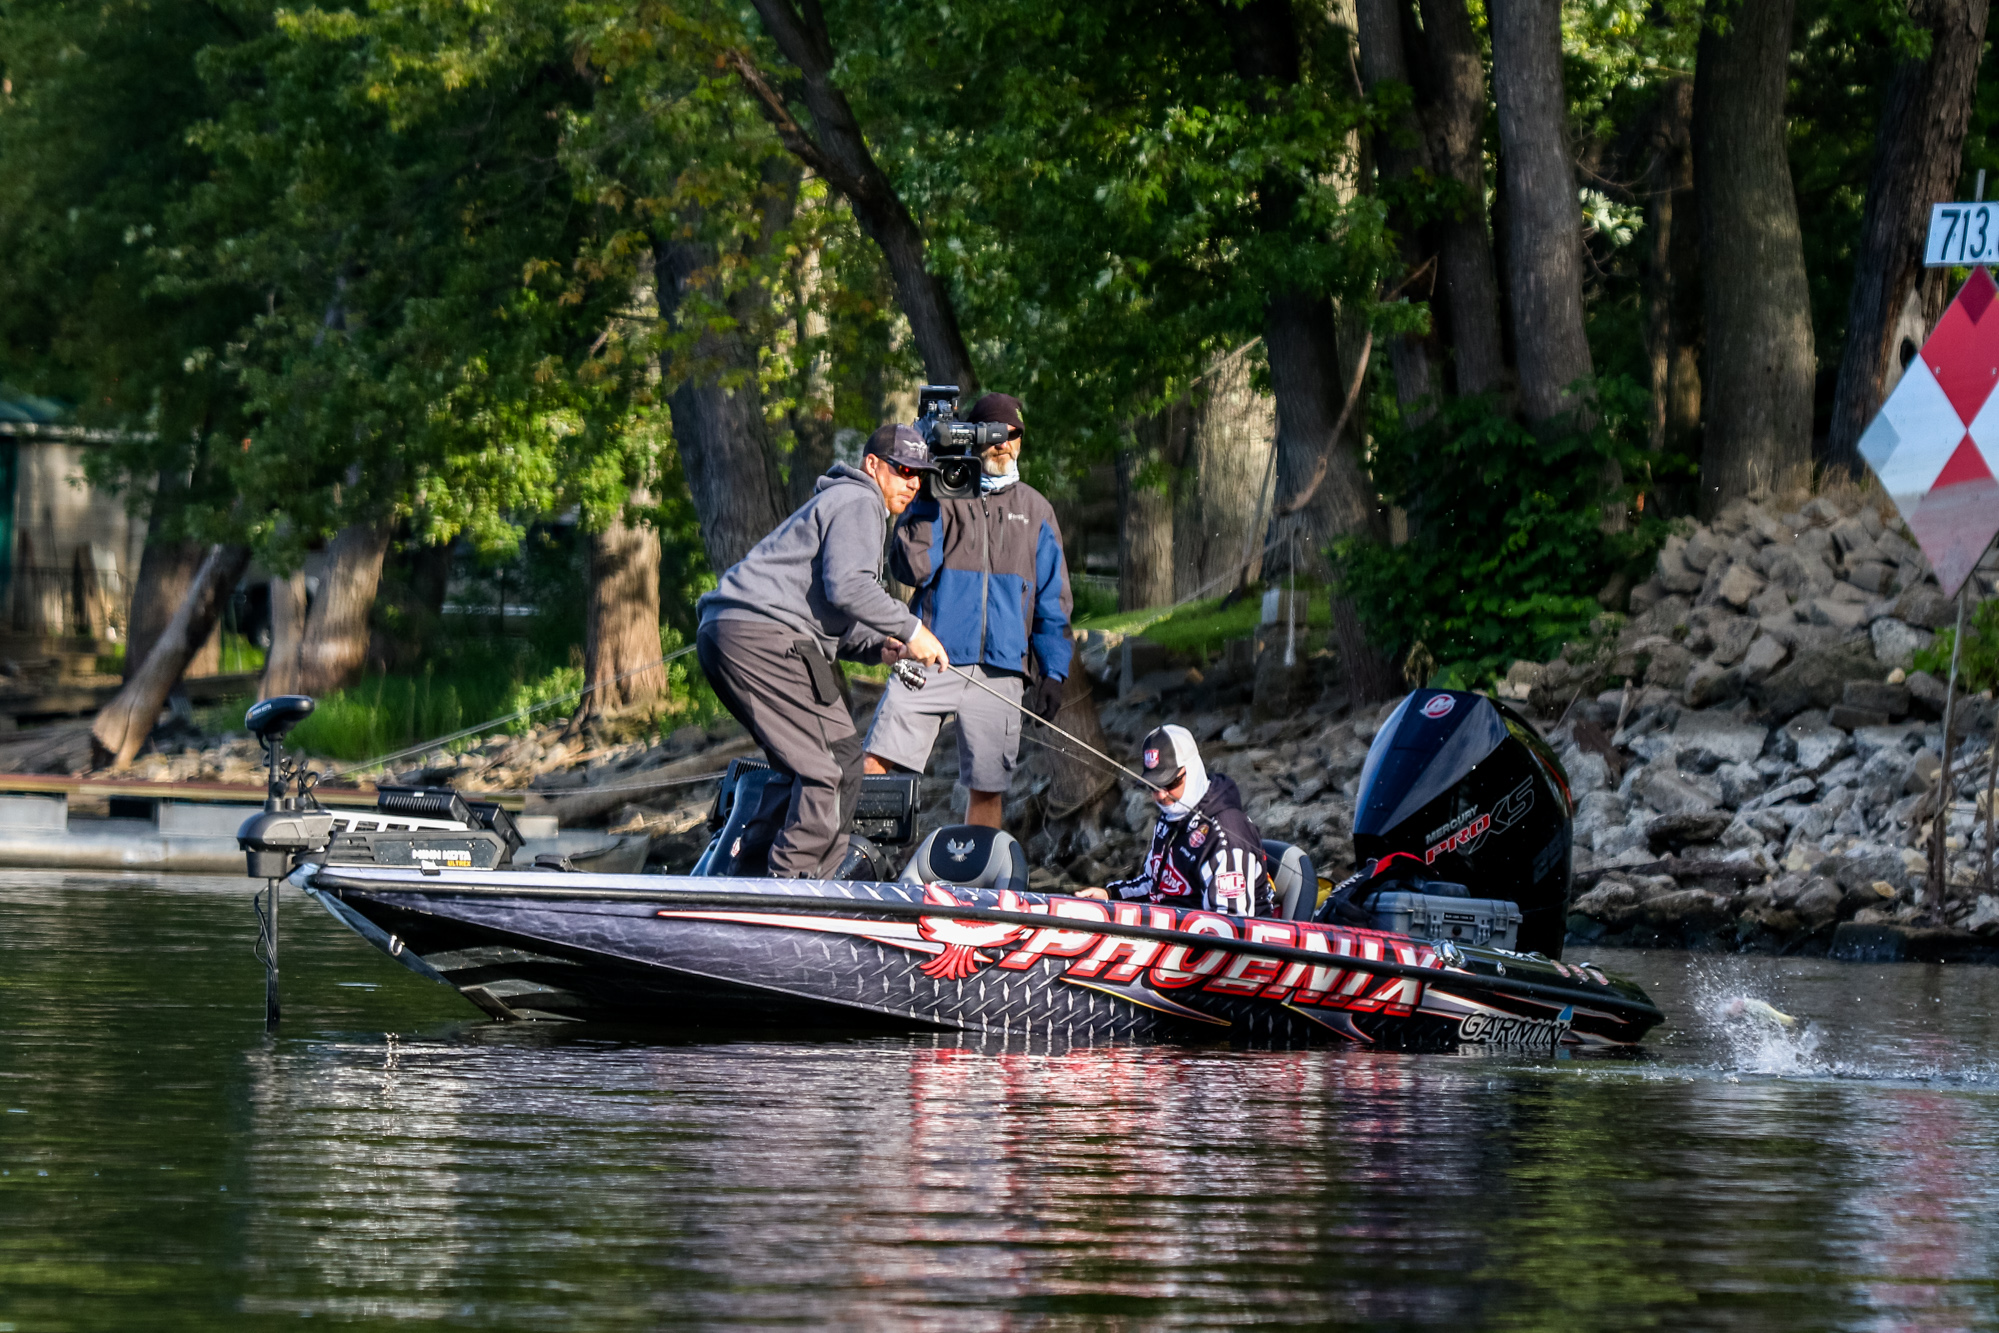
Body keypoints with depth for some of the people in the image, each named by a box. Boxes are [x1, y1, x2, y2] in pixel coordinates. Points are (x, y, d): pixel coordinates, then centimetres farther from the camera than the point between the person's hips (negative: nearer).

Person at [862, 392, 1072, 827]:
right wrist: (926, 504, -11)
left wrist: (1054, 672, 8)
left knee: (987, 789, 1)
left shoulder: (1035, 510, 16)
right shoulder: (940, 499, 9)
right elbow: (912, 570, -5)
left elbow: (1052, 600, 16)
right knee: (875, 765, -13)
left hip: (1000, 671, 2)